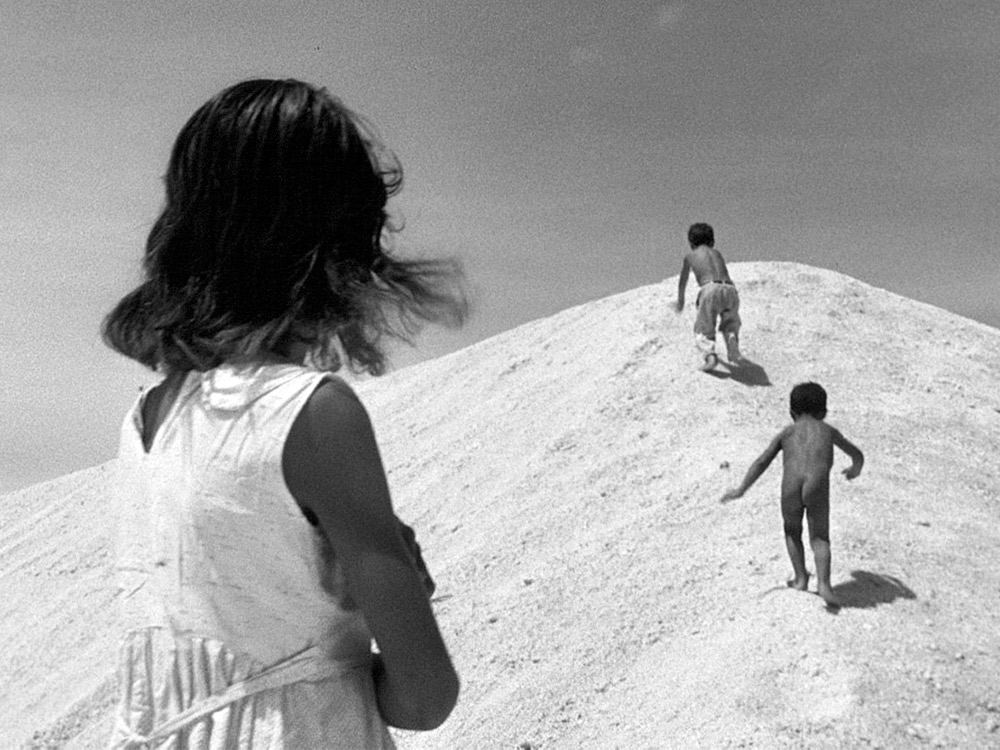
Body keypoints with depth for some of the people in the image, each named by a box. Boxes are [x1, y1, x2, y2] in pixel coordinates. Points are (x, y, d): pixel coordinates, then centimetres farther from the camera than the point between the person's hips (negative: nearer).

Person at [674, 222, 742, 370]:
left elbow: (682, 281, 40)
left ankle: (709, 353, -23)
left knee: (703, 333, 7)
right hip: (729, 289, 3)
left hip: (710, 289, -3)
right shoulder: (717, 253, 34)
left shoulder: (690, 255, 26)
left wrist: (680, 300, 58)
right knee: (730, 324, 26)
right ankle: (732, 337, -6)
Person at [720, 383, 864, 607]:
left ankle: (801, 578, 20)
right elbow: (857, 454, 45)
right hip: (817, 486, 0)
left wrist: (741, 490, 21)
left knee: (792, 531, 25)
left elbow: (761, 462, 17)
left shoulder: (787, 432, 26)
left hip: (791, 485, 0)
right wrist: (855, 468, 67)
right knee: (819, 538, 11)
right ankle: (823, 582, -9)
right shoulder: (828, 431, 30)